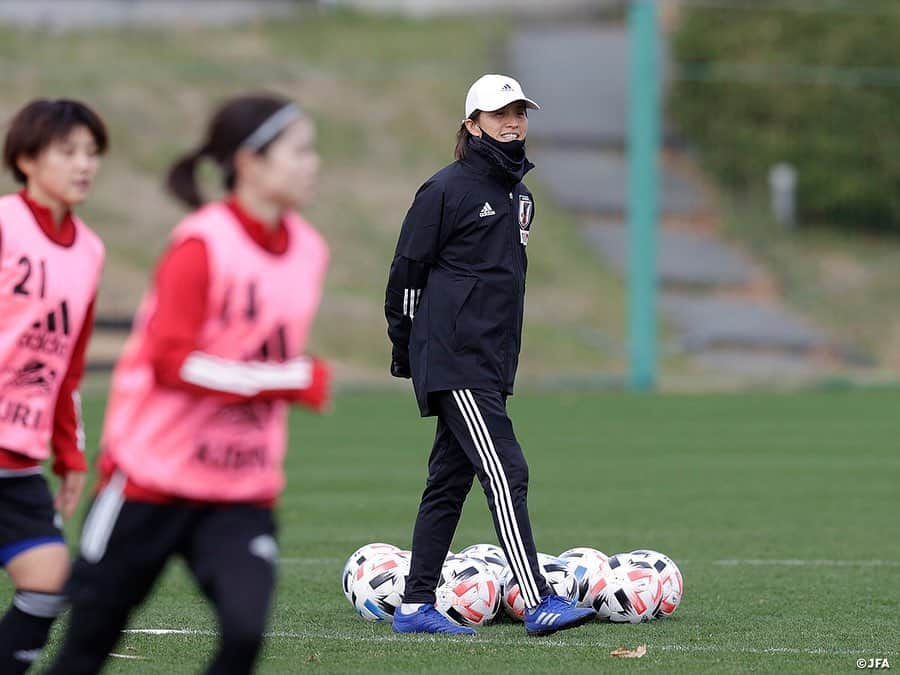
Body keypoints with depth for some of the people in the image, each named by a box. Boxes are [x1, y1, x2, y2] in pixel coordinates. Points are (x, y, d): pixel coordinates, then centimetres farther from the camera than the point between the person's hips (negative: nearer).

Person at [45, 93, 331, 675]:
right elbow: (172, 363, -22)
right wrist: (295, 382, -23)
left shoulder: (308, 250, 4)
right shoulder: (202, 245, -15)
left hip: (243, 495, 5)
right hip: (153, 475, -5)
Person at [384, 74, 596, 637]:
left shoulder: (519, 195, 17)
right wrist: (405, 348, -2)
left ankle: (416, 606, 16)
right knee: (506, 475, -16)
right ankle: (540, 605, -21)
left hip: (491, 364, 9)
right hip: (454, 362, -9)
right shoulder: (447, 190, -8)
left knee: (450, 480, 11)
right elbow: (408, 272, -5)